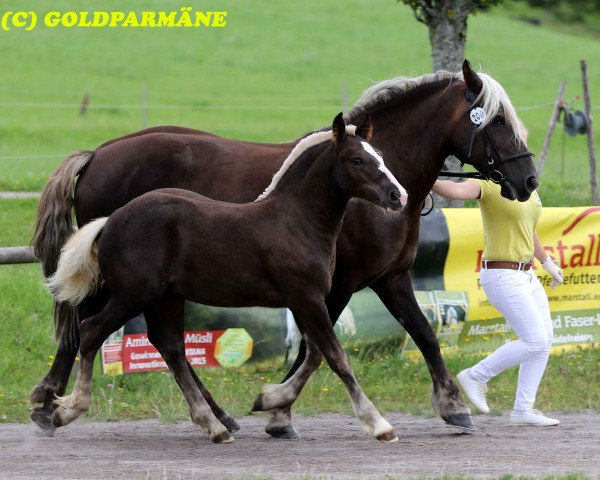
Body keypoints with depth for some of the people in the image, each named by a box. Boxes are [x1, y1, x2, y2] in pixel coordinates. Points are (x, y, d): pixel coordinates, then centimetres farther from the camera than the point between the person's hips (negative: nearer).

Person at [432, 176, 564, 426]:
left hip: (526, 274, 9)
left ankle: (523, 410, 15)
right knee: (535, 342, -12)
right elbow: (456, 190, -34)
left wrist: (547, 261, 36)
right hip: (502, 276, -9)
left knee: (545, 340, 8)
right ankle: (475, 376, 4)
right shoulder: (489, 185, -14)